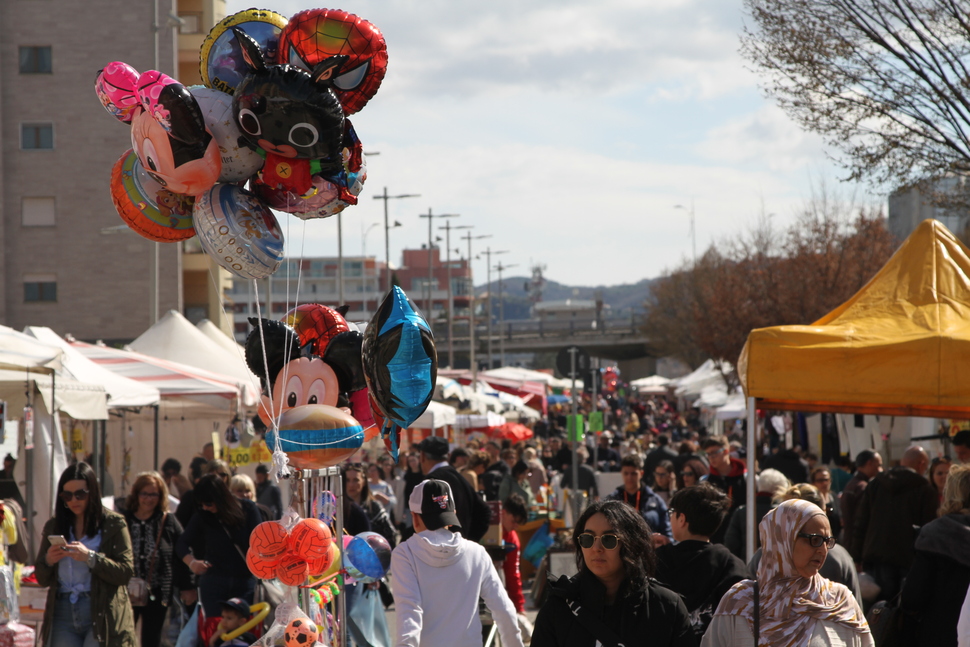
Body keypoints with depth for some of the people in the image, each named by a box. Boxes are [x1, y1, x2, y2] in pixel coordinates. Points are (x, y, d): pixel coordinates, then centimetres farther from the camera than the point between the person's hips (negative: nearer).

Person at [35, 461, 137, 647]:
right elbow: (42, 579, 14)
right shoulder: (54, 526, 12)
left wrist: (90, 558, -20)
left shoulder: (113, 524, 1)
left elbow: (126, 572, -8)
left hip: (101, 615, -4)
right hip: (63, 613, 4)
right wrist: (47, 561, -8)